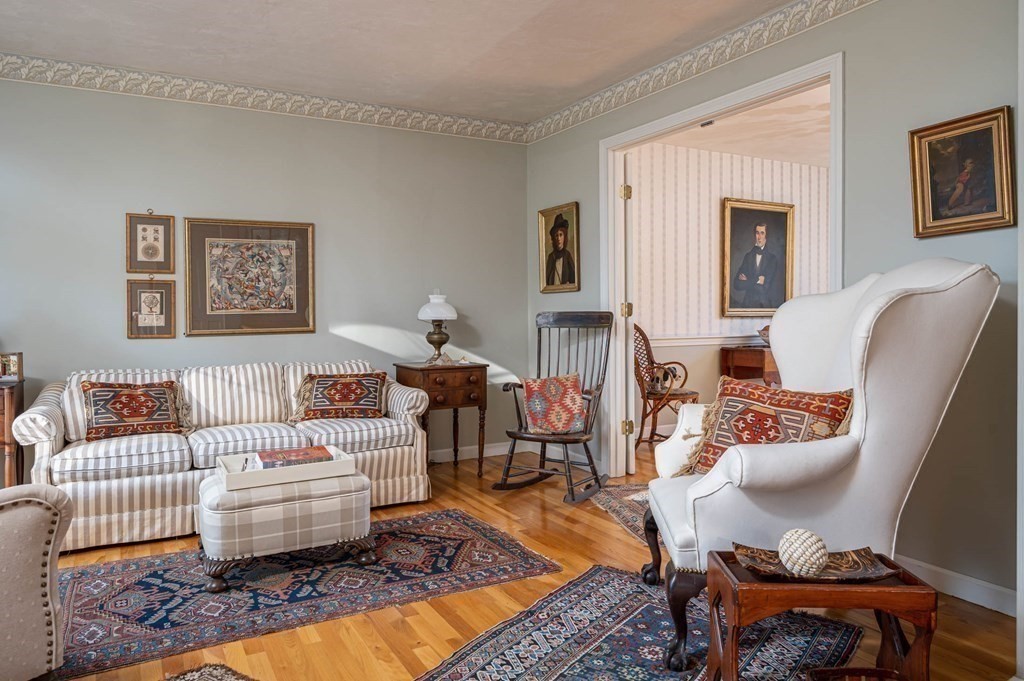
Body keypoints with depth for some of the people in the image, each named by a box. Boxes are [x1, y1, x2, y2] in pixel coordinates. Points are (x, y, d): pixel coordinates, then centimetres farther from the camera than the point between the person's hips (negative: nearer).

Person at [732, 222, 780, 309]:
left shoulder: (773, 258, 0)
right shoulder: (748, 256, 10)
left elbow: (765, 286, -7)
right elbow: (736, 284, 2)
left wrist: (747, 282, -1)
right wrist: (756, 281, -6)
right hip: (749, 304, 2)